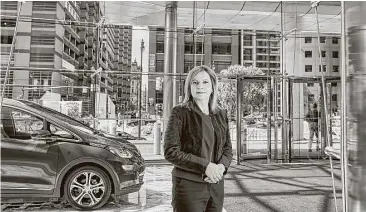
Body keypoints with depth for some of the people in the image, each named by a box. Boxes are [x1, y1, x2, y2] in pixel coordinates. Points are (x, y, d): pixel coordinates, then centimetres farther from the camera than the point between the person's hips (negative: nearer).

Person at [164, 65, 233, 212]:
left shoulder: (221, 115, 7)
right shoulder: (180, 113, -7)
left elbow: (227, 149, 12)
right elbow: (171, 152, -13)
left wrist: (222, 166, -9)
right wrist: (205, 166, -19)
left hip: (216, 184, 5)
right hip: (189, 185, -4)